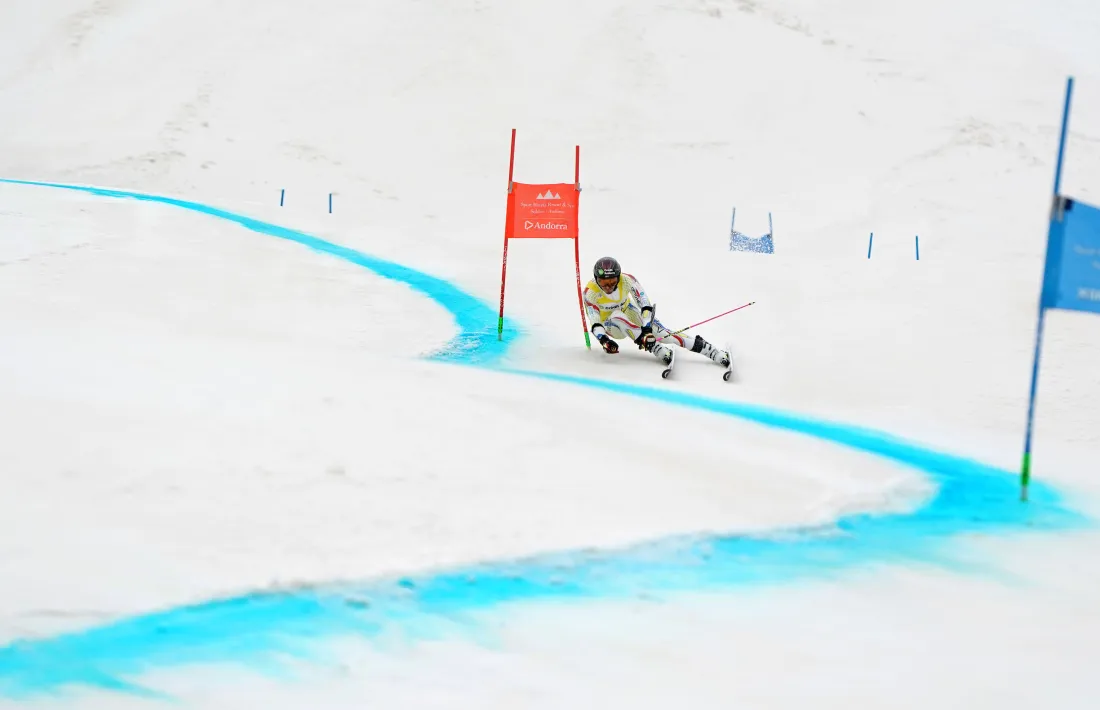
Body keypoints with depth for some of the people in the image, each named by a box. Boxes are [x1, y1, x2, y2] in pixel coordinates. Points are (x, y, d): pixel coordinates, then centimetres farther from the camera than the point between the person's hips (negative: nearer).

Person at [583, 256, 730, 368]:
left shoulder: (626, 280, -25)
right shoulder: (590, 293, -26)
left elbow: (645, 304, -27)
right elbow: (595, 324, -27)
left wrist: (646, 328, -39)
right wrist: (604, 340, -45)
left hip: (632, 315, 1)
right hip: (611, 326, -1)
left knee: (663, 334, -20)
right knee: (618, 315, -37)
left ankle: (715, 353, -24)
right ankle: (655, 348, -39)